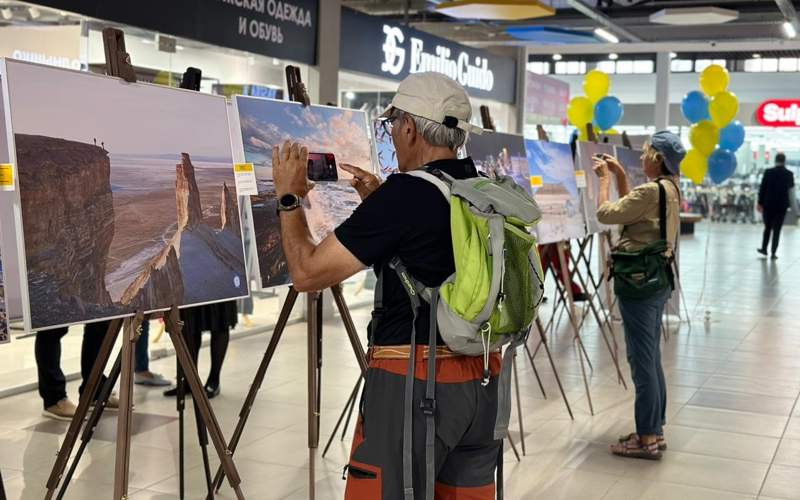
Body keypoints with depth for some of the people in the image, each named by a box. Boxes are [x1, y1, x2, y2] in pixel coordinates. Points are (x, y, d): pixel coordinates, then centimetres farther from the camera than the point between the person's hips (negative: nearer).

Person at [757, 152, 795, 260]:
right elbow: (791, 187, 14)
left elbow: (762, 188, -6)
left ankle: (764, 249, 22)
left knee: (767, 227, 17)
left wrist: (760, 203, 1)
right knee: (777, 230, 4)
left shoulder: (768, 172, -7)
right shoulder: (789, 174, -4)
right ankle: (774, 253, 2)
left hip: (768, 204, 0)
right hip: (782, 205, 0)